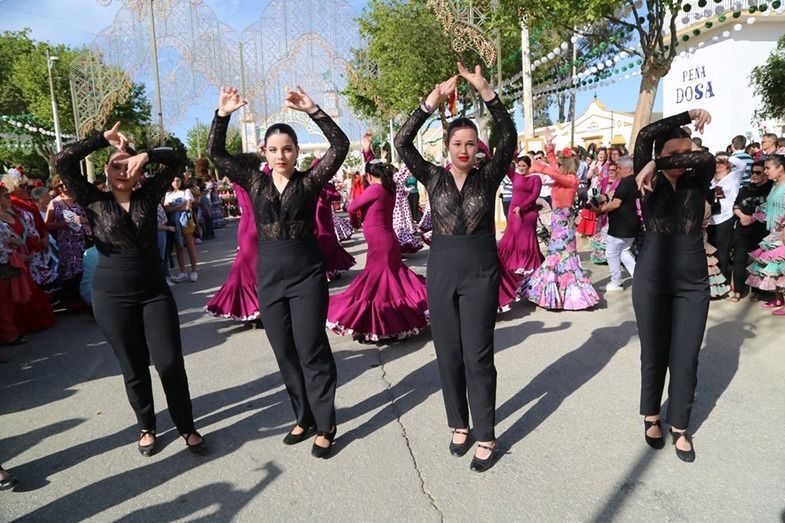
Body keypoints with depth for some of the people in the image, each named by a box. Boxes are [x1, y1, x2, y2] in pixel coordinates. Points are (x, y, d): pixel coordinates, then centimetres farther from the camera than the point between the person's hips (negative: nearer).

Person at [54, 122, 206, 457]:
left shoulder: (148, 196, 4)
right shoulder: (94, 202, 1)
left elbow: (176, 160, 2)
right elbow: (62, 162, -7)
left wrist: (145, 156, -13)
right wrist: (104, 139, -4)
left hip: (154, 291, 1)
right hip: (112, 297, 0)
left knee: (169, 362, -4)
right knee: (134, 367, 10)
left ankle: (186, 427, 15)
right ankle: (146, 427, 30)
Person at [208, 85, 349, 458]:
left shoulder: (310, 181, -3)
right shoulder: (255, 183, 5)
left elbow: (340, 146, -15)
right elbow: (216, 154, 0)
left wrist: (312, 110, -23)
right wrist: (222, 114, -12)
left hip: (307, 275, -4)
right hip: (269, 276, 4)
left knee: (311, 350, 1)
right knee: (285, 353, 12)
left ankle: (325, 425, 15)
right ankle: (304, 417, 29)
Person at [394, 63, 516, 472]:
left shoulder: (488, 177, 1)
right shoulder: (433, 177, 2)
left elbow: (508, 137, -13)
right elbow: (402, 143, -11)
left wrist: (486, 92, -20)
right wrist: (432, 101, -19)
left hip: (481, 272, -1)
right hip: (442, 271, 2)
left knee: (478, 356, 1)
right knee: (448, 354, 10)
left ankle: (486, 437, 15)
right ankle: (459, 424, 29)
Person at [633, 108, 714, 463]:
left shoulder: (698, 181, 1)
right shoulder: (649, 183, -3)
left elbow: (705, 158, -22)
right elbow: (645, 136, -16)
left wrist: (659, 165, -23)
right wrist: (689, 115, -10)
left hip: (693, 284, 1)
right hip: (651, 282, -1)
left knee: (685, 359, 6)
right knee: (654, 355, 10)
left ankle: (680, 428, 24)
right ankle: (651, 417, 32)